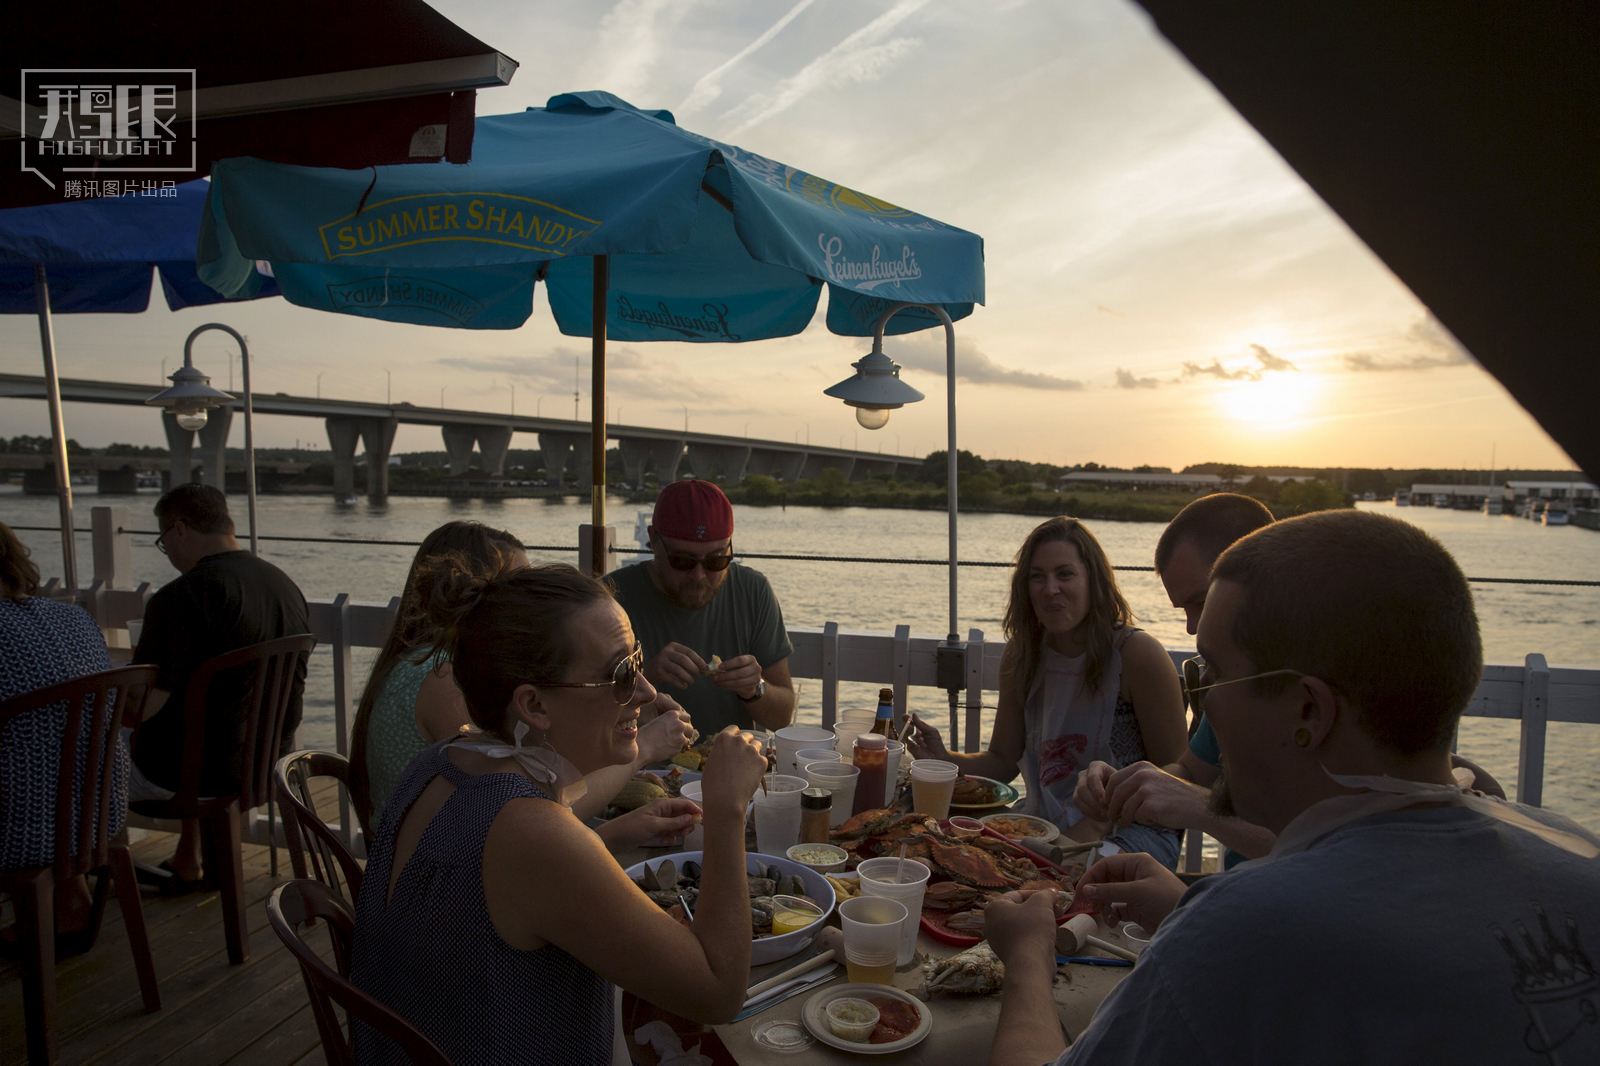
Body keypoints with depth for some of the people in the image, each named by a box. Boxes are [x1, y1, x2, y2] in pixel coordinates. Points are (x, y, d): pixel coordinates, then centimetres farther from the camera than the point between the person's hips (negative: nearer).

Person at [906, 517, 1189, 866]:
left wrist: (1098, 824, -19)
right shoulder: (1022, 656, 3)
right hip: (1043, 830, 4)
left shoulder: (1138, 654, -13)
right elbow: (1003, 761, 7)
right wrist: (946, 759, -12)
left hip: (1131, 834, -4)